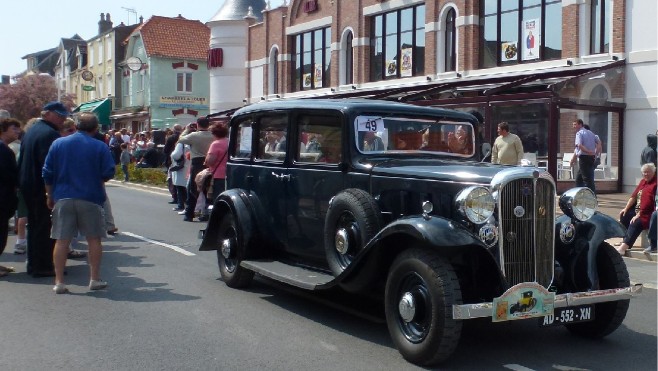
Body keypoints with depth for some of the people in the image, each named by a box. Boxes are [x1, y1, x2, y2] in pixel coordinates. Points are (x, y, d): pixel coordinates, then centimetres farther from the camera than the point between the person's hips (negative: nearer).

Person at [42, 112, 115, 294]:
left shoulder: (58, 144, 4)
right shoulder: (100, 147, -3)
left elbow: (47, 174, 4)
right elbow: (108, 173, -5)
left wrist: (50, 196, 15)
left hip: (63, 198, 2)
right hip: (90, 199, -2)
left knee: (62, 240, 4)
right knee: (94, 239, 9)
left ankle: (59, 282, 4)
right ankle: (95, 279, 11)